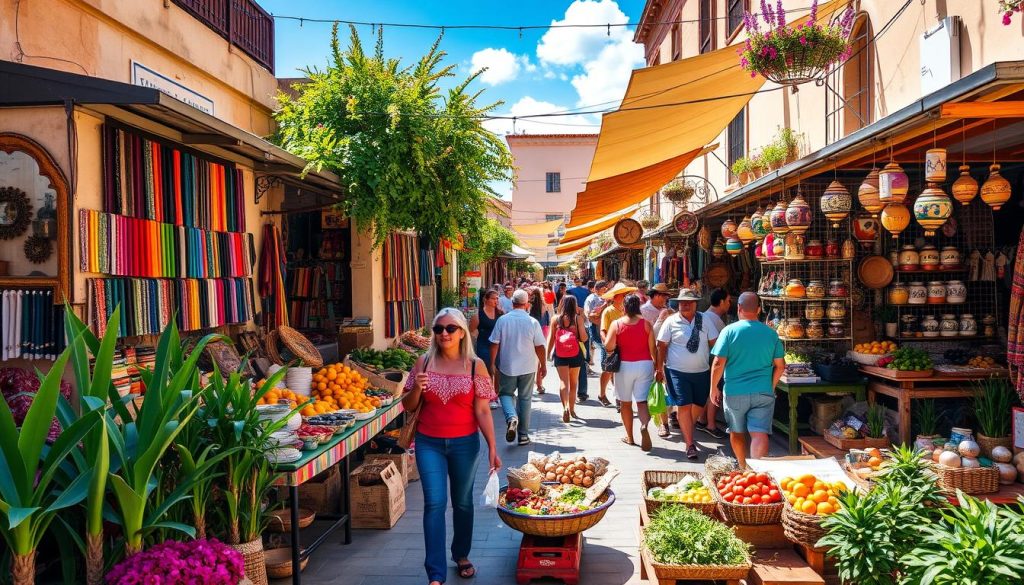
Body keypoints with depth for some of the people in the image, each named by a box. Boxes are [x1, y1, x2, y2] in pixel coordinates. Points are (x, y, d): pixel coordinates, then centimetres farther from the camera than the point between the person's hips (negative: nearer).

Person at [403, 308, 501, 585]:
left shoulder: (475, 365, -5)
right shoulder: (424, 363, -1)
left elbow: (482, 411, -5)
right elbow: (408, 406, 5)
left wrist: (492, 448, -9)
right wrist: (416, 388, -16)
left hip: (464, 443, 0)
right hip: (429, 443, 0)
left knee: (463, 502, 15)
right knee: (434, 503, -6)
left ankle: (461, 555, 37)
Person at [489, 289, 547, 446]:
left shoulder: (502, 320, -7)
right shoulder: (533, 322, -9)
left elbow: (494, 344, -4)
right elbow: (539, 347, -6)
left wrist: (492, 363, 7)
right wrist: (543, 366, 7)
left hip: (507, 367, 0)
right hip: (528, 368, 0)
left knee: (505, 394, 16)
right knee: (525, 399, 11)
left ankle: (511, 418, -13)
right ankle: (523, 435, 15)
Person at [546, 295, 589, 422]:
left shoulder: (556, 318, 0)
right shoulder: (578, 318, -6)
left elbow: (551, 338, 4)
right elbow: (583, 338, -8)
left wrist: (548, 353, 15)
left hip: (559, 354, 0)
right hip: (575, 354, 0)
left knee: (563, 381, -3)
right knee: (573, 383, 15)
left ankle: (565, 406, -24)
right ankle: (572, 409, 24)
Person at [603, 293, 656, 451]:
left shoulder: (616, 324, -7)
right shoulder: (646, 324, -4)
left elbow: (608, 346, -10)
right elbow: (652, 347, -4)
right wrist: (656, 364, 8)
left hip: (625, 365, -1)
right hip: (645, 365, 1)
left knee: (625, 402, 13)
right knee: (642, 401, 2)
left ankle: (629, 437, 20)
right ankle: (644, 425, -27)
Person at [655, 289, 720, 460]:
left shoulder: (705, 320, 2)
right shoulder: (671, 322, -5)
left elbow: (714, 343, 6)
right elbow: (662, 346, -2)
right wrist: (659, 368, -3)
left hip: (702, 371, 4)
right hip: (678, 372, -3)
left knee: (699, 406, 13)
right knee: (684, 406, -8)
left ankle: (685, 429, 41)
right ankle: (690, 444, 0)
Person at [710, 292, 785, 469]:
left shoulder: (729, 331, -6)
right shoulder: (771, 333, 3)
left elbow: (718, 363, -9)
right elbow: (780, 366, 8)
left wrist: (714, 388, 2)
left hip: (735, 392, -1)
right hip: (763, 392, 1)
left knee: (737, 433, 18)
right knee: (759, 434, -5)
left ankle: (743, 468, 33)